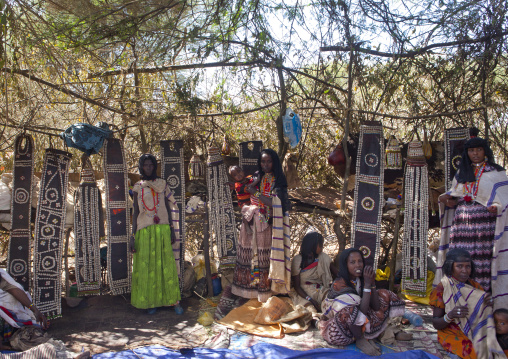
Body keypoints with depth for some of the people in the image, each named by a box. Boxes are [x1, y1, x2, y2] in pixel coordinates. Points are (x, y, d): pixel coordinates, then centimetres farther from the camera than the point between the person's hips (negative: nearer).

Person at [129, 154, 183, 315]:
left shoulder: (162, 184, 10)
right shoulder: (138, 187, 8)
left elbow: (168, 208, 10)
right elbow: (135, 212, 7)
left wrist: (172, 229, 4)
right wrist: (133, 235, 0)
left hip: (162, 230, 0)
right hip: (145, 230, 0)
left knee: (166, 266, 0)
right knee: (147, 267, 0)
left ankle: (175, 301, 4)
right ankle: (151, 302, 10)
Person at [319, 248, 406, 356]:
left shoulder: (360, 280, -3)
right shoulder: (339, 284, -25)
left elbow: (376, 307, -8)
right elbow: (361, 311, -31)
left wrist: (372, 282, -17)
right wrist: (367, 285, -30)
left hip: (358, 325, 8)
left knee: (383, 295, 3)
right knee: (349, 307, -40)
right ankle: (361, 339, -17)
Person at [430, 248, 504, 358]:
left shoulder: (476, 286, 7)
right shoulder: (442, 289, -6)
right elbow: (436, 324, -6)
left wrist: (488, 305, -12)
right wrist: (450, 316, -26)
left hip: (477, 335, 4)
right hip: (453, 335, -4)